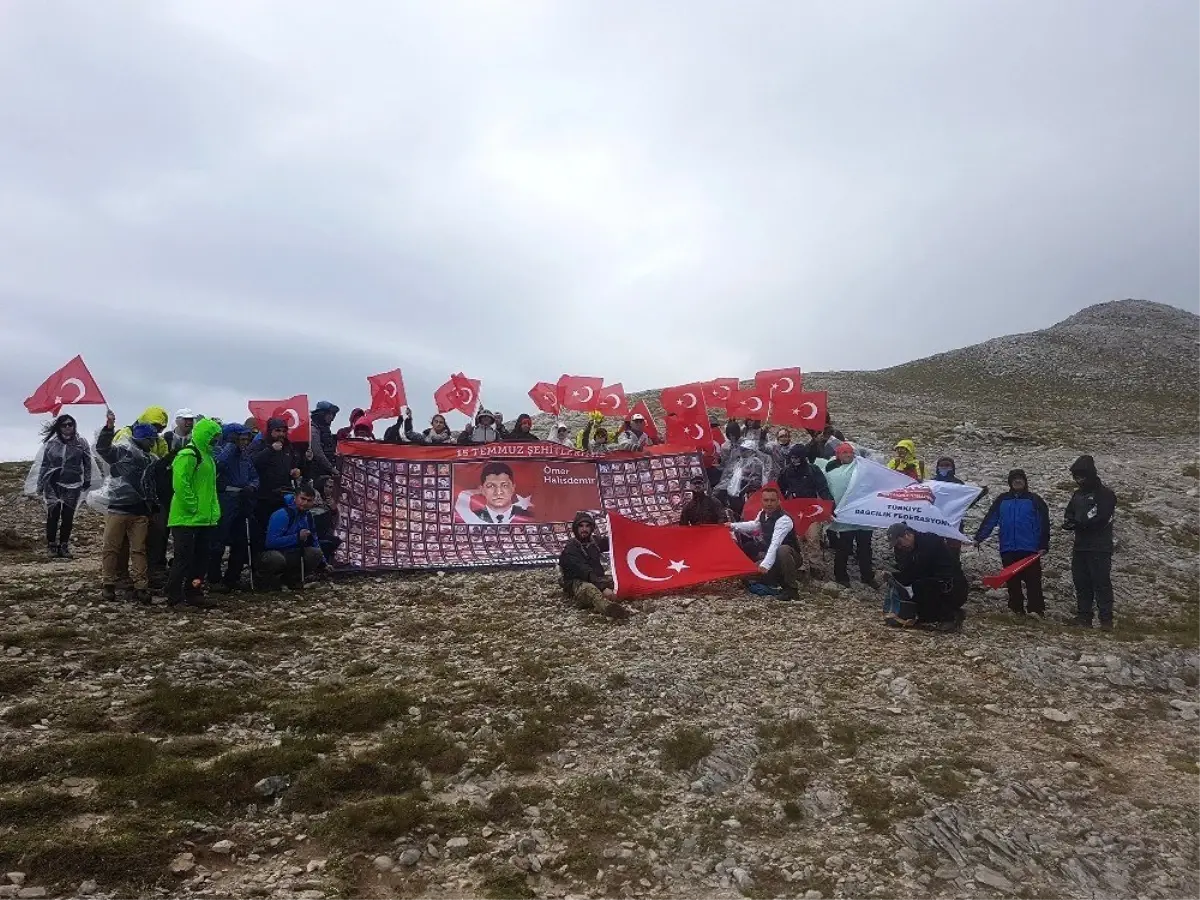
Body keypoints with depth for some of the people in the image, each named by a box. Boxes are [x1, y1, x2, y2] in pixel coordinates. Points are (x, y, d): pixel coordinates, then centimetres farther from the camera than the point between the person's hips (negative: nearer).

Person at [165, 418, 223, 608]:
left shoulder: (207, 455, 18)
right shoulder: (188, 454, -14)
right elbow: (180, 483, -23)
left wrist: (214, 509, 17)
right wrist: (192, 506, -20)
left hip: (205, 518, 10)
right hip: (187, 518, -10)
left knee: (201, 557, 13)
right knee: (184, 557, -5)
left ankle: (193, 593, 21)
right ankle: (174, 596, 4)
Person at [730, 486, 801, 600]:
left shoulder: (784, 519, -27)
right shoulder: (762, 514, -2)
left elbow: (775, 544, -40)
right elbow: (754, 525, 23)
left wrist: (766, 564, -51)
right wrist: (733, 525, 19)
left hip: (791, 557, -8)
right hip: (772, 556, 8)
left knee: (783, 549, -40)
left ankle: (792, 589, -29)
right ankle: (780, 581, 18)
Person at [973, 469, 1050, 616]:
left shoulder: (1034, 500, 2)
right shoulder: (1002, 500, 9)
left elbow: (1044, 524, 0)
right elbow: (990, 520, 4)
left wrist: (1043, 546, -6)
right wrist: (979, 537, -6)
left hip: (1030, 549, -3)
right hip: (1008, 549, 3)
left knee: (1033, 581, -5)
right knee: (1012, 582, 7)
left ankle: (1036, 610, -2)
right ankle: (1016, 609, 16)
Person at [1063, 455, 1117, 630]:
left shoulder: (1105, 494, -8)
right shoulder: (1078, 494, 17)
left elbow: (1100, 519, -18)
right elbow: (1069, 513, 13)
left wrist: (1078, 525, -16)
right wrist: (1069, 522, -9)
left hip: (1099, 548, -7)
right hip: (1081, 546, 7)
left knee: (1102, 583, -7)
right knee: (1081, 583, 8)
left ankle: (1106, 619, -3)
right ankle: (1083, 617, 13)